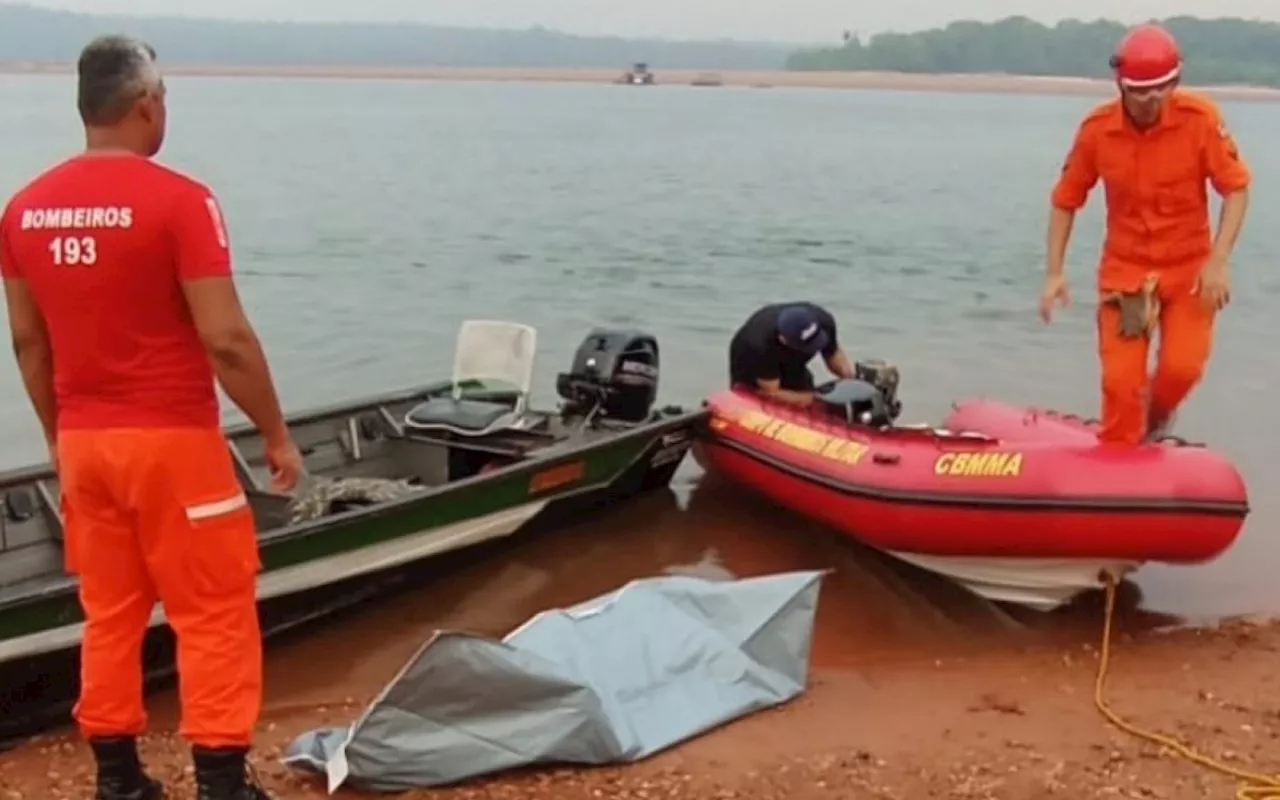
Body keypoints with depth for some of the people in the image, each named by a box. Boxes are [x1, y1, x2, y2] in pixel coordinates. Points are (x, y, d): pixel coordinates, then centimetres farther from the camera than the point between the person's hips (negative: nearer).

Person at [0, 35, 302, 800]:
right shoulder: (178, 199, -15)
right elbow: (227, 339, -17)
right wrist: (278, 435, -6)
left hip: (84, 441, 6)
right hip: (171, 439, -6)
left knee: (109, 612, 14)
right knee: (214, 614, 4)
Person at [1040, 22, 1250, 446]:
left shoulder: (1201, 118, -15)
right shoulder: (1096, 128, -10)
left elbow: (1236, 187, -9)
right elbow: (1065, 199, 0)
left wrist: (1218, 262, -18)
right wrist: (1054, 273, -5)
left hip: (1189, 267, -1)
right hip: (1124, 268, 1)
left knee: (1182, 367, -14)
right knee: (1120, 379, -6)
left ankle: (1157, 417, 21)